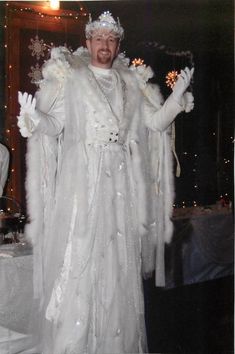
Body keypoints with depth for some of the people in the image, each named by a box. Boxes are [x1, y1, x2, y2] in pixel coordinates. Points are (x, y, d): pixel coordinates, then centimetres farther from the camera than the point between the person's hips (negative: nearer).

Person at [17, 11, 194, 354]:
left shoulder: (132, 83, 15)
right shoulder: (69, 76, 6)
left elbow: (156, 123, 12)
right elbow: (55, 125, -2)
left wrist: (177, 96, 1)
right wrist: (35, 119, -22)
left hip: (121, 184, 3)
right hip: (81, 180, -3)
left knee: (120, 263, 6)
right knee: (76, 260, -4)